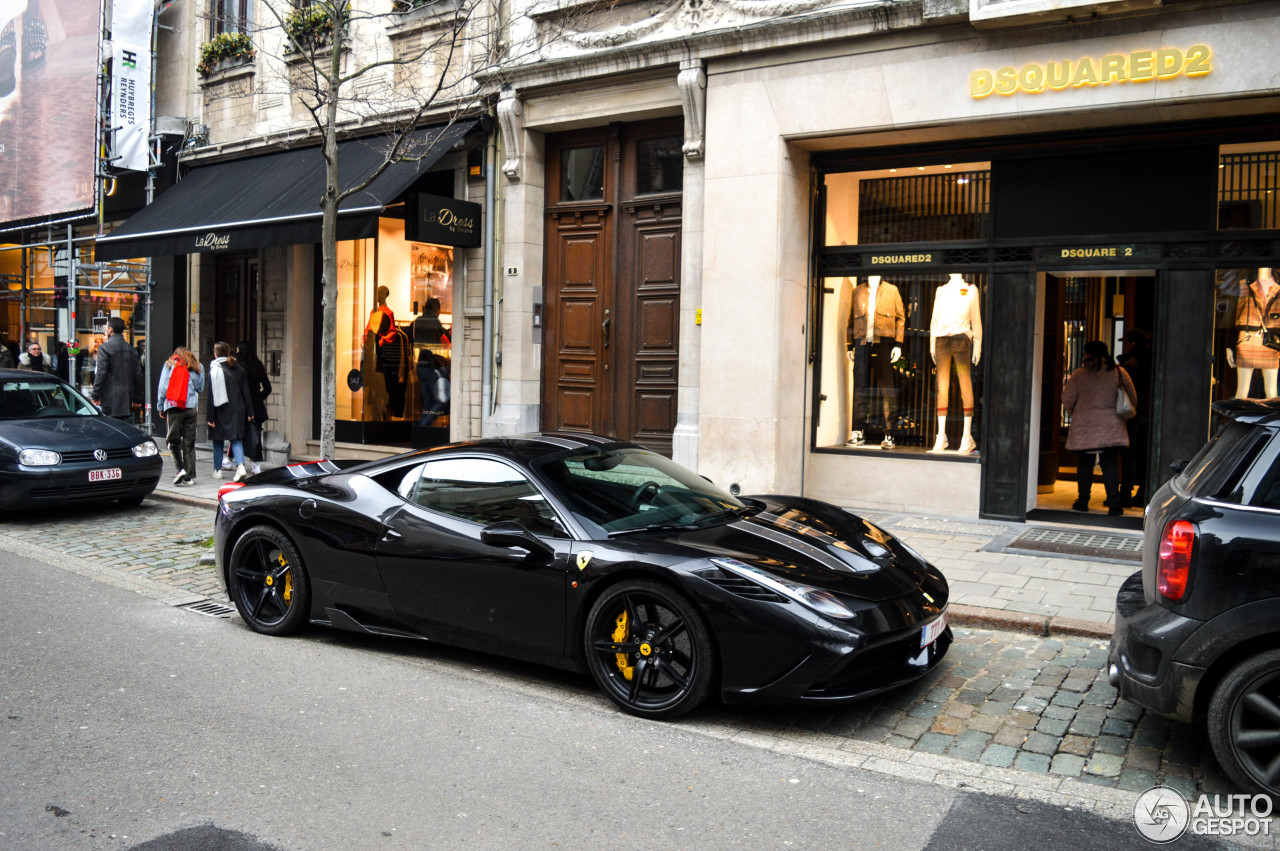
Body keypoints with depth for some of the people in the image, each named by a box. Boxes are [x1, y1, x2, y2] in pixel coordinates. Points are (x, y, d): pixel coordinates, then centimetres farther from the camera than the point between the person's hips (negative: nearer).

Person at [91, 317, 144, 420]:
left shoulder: (105, 347, -6)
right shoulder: (132, 350, 12)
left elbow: (101, 373, -11)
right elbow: (138, 376, 13)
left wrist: (95, 396, -6)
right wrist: (137, 400, 18)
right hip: (127, 400, 6)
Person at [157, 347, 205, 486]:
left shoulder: (170, 364, 9)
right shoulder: (198, 366, 12)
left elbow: (162, 387, 4)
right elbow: (200, 388, 17)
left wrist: (160, 407, 9)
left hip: (173, 407, -2)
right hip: (191, 407, 2)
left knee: (173, 439, 6)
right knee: (189, 442, 3)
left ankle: (180, 468, -8)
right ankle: (189, 476, 2)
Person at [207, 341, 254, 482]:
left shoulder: (214, 370, -10)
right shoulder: (239, 369, 3)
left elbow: (212, 395, -10)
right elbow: (246, 392, 5)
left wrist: (210, 417, -7)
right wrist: (249, 412, 10)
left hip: (221, 412, -3)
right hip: (238, 411, 3)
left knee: (218, 441, 12)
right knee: (237, 440, 5)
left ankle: (218, 470, 21)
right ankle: (240, 466, -16)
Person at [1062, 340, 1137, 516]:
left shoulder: (1079, 375, -2)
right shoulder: (1119, 373, 2)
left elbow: (1067, 399, -3)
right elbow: (1132, 398, 6)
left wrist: (1075, 414, 16)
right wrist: (1120, 412, 23)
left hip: (1083, 428, 0)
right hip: (1110, 428, 0)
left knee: (1084, 464, 10)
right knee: (1110, 464, 3)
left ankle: (1082, 501, 14)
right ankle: (1114, 504, -1)